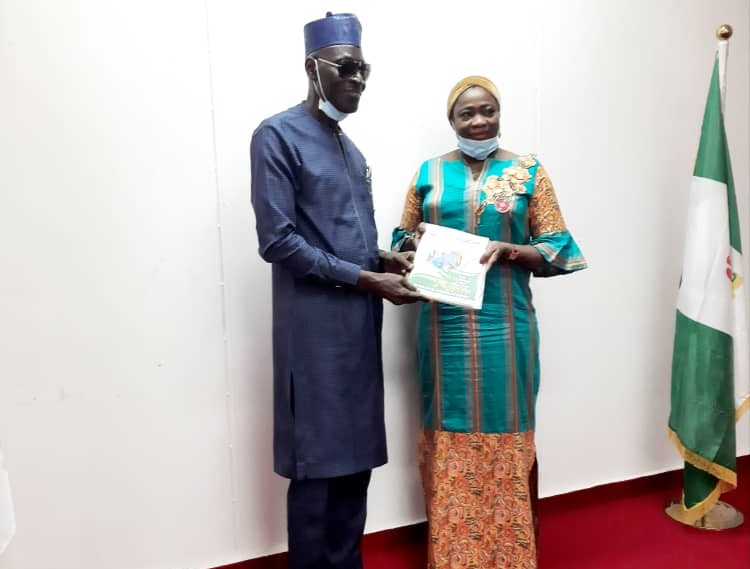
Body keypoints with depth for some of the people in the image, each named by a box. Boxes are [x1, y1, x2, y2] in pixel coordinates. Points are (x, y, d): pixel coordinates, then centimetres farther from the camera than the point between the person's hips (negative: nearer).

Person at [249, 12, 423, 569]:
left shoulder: (349, 147, 17)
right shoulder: (277, 136, -7)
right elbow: (278, 241, -16)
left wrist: (385, 257, 2)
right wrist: (367, 279, -16)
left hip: (359, 324, 8)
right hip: (316, 327, -7)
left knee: (355, 458, 14)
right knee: (316, 464, 2)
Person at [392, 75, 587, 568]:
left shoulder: (529, 173, 3)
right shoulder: (428, 173, 8)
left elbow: (556, 250, 0)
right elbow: (402, 239, 13)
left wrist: (506, 249, -17)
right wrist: (414, 241, -10)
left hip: (504, 325, -1)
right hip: (445, 325, 2)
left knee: (503, 438, 6)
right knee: (450, 437, 8)